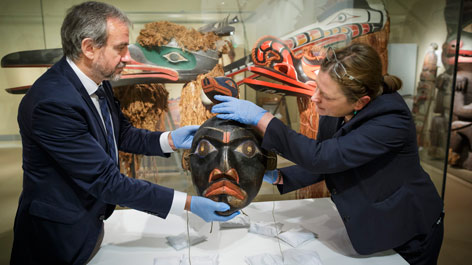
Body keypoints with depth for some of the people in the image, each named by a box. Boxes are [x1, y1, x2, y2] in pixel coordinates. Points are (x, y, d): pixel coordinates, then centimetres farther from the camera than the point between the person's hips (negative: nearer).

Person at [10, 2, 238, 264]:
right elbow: (106, 181, -30)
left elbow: (121, 133, 6)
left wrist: (170, 139, -12)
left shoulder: (97, 81, -6)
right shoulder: (53, 102, -30)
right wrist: (188, 203, -30)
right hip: (61, 235, -7)